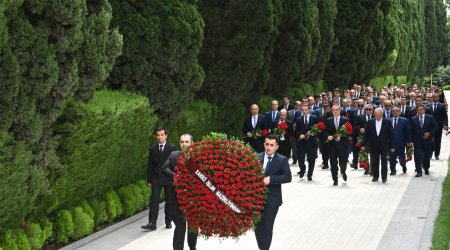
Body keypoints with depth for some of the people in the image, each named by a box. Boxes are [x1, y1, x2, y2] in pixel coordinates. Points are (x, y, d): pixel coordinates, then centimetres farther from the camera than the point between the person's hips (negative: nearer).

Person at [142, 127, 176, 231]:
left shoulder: (172, 148, 1)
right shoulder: (153, 149, 8)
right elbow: (150, 165, 9)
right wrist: (149, 180, 4)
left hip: (168, 178, -1)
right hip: (156, 178, 1)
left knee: (169, 201, 7)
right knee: (154, 201, -7)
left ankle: (168, 222, 16)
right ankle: (152, 223, -11)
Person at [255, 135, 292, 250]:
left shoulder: (282, 160, -4)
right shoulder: (257, 157, 5)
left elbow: (288, 177, -13)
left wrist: (270, 179, -22)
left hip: (272, 199, -3)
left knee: (267, 227, -2)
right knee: (258, 226, 12)